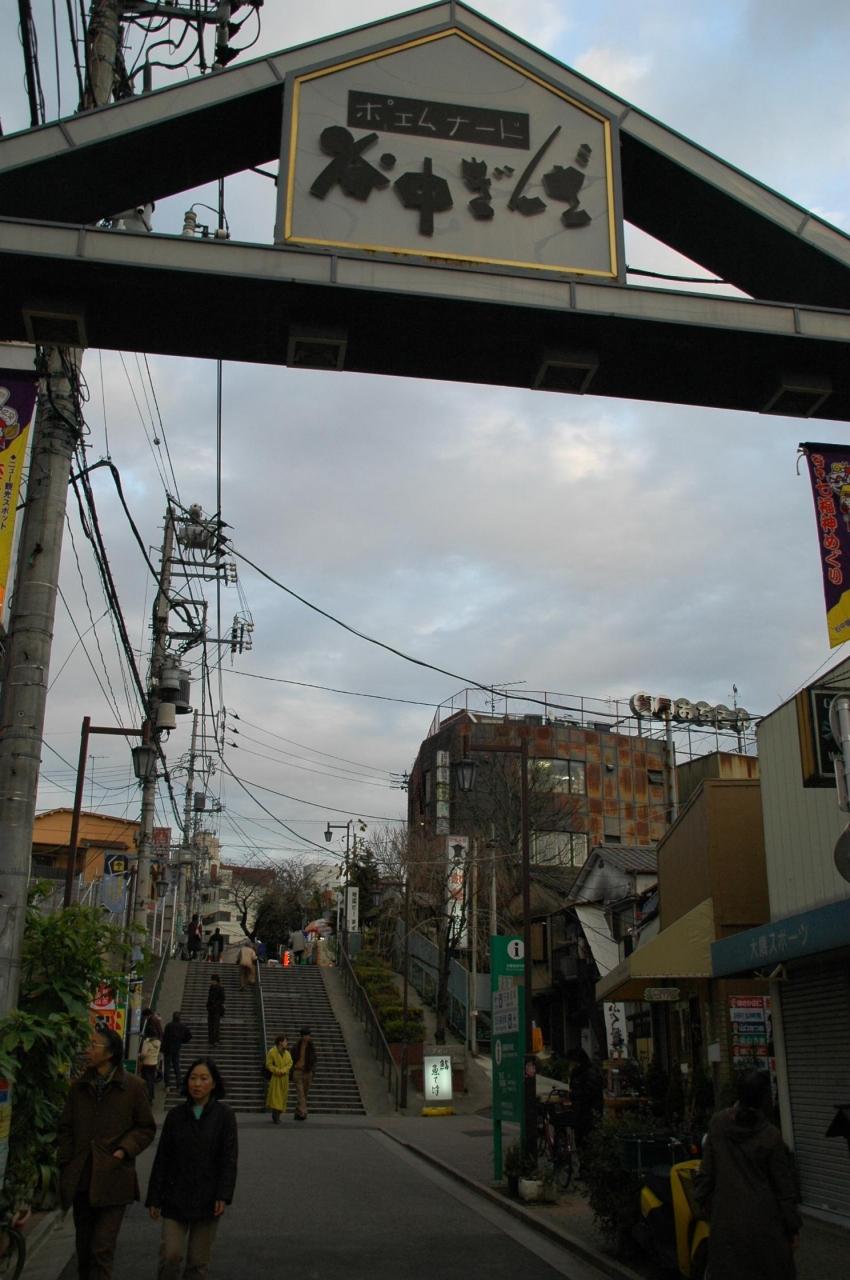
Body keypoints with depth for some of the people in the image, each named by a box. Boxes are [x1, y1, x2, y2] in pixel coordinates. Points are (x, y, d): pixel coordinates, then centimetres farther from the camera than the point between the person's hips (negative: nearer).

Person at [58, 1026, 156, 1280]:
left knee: (101, 1249, -9)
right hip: (81, 1181, 5)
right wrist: (66, 1165, 4)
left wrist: (124, 1150, -12)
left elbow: (146, 1128, 1)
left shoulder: (133, 1086, -4)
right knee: (84, 1249, 15)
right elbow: (66, 1130, 13)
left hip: (113, 1179, -4)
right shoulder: (79, 1087, 7)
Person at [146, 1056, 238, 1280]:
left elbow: (229, 1158, -7)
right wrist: (154, 1198, 4)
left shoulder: (224, 1115, -4)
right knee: (170, 1254, -8)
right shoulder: (175, 1115, 2)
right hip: (176, 1199, 1)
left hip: (207, 1200, -1)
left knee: (199, 1261, 6)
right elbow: (162, 1159, 6)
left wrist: (223, 1196, -15)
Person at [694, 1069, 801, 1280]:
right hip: (762, 1222, -3)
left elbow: (706, 1171, 2)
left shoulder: (718, 1123, -5)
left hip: (726, 1221, 3)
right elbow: (784, 1186, -5)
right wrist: (793, 1228, 5)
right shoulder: (770, 1136, -14)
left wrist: (704, 1201, 16)